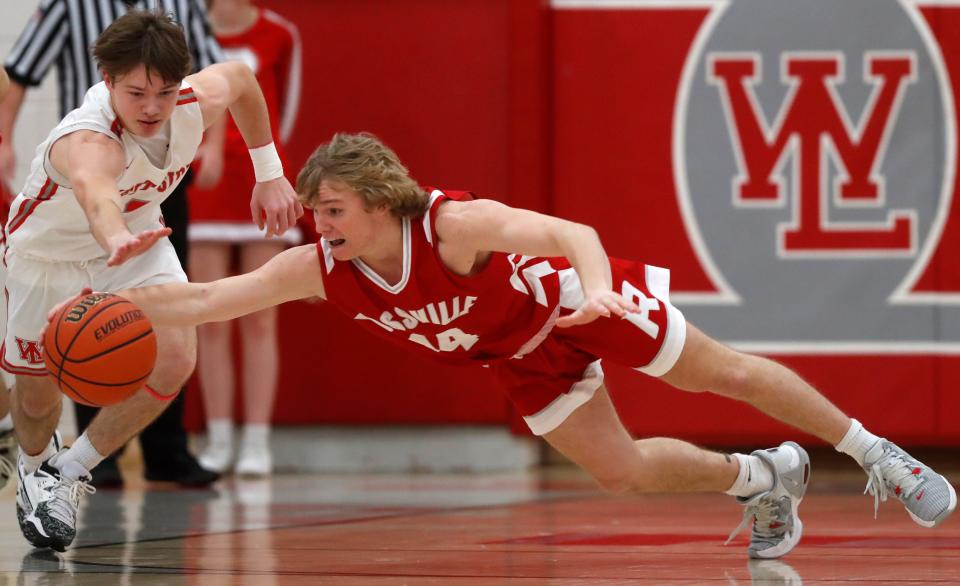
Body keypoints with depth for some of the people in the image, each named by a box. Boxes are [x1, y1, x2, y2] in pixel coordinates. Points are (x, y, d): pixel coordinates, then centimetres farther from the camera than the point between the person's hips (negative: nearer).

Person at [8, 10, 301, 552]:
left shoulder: (197, 104, -27)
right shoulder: (89, 140, -45)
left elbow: (240, 78, 0)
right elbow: (95, 190, -70)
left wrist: (270, 175, 5)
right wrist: (117, 240, -93)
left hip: (137, 236, 4)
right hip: (47, 249, -4)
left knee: (175, 359, -18)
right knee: (36, 389, 8)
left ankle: (72, 472, 4)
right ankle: (35, 467, 47)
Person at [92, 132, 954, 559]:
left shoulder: (455, 225, -37)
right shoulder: (319, 271, -22)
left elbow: (569, 231, -46)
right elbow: (208, 299, -22)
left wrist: (595, 284, -66)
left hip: (580, 300, -5)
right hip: (529, 362, 5)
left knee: (724, 374, 7)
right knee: (624, 471, 5)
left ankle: (872, 452, 25)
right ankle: (763, 482, 29)